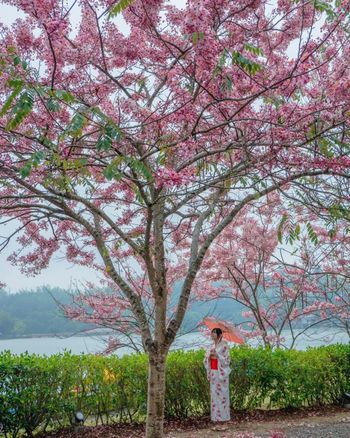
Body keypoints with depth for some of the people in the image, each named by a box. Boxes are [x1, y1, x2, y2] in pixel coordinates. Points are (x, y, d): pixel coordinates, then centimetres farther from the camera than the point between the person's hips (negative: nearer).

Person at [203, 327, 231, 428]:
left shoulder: (224, 346, -8)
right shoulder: (212, 347, 12)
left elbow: (226, 360, -12)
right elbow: (206, 360, 12)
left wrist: (217, 355, -21)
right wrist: (209, 356, -9)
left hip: (221, 373, -6)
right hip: (213, 373, 6)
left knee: (222, 394, -2)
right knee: (214, 394, 7)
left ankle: (223, 416, 6)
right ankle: (216, 416, 14)